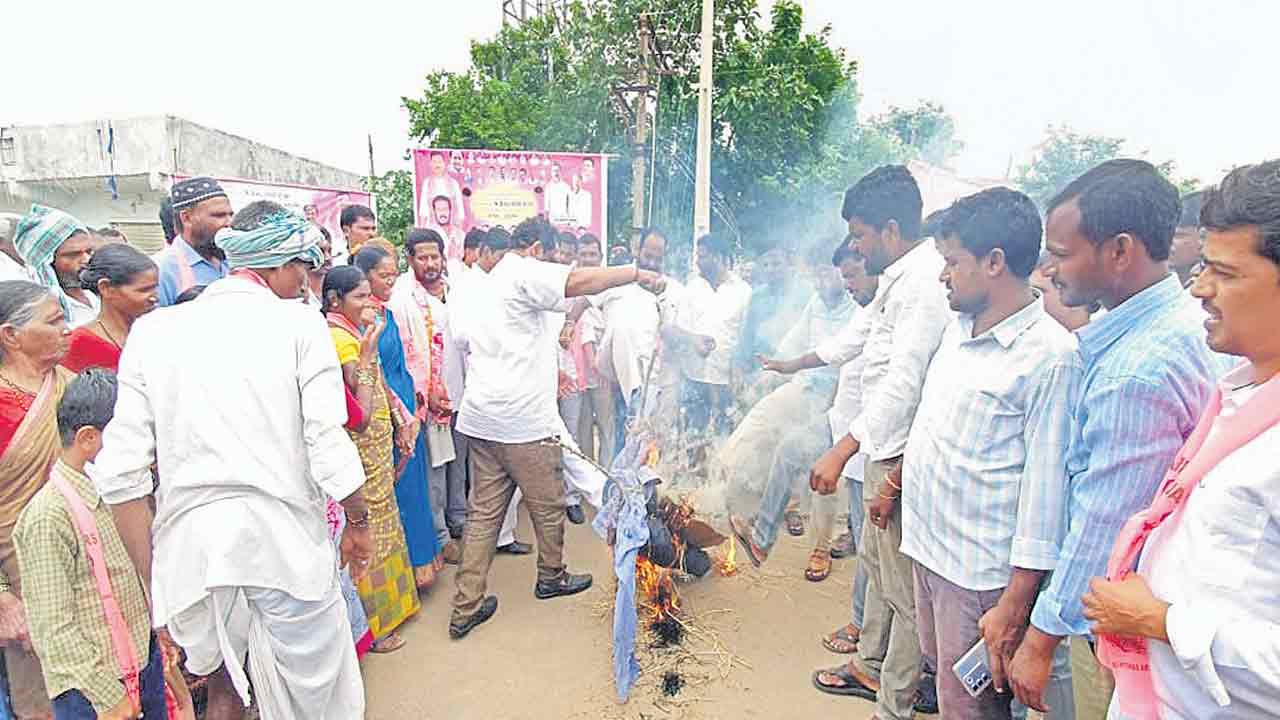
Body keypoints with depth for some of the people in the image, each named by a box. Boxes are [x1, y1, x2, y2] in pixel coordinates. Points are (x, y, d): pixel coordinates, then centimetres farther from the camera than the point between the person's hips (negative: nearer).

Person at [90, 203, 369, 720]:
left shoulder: (152, 330, 6)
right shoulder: (299, 322, -4)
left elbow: (120, 471, 2)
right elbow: (329, 444, -11)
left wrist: (151, 580, 9)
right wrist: (358, 522, 5)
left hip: (191, 544, 4)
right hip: (286, 540, -4)